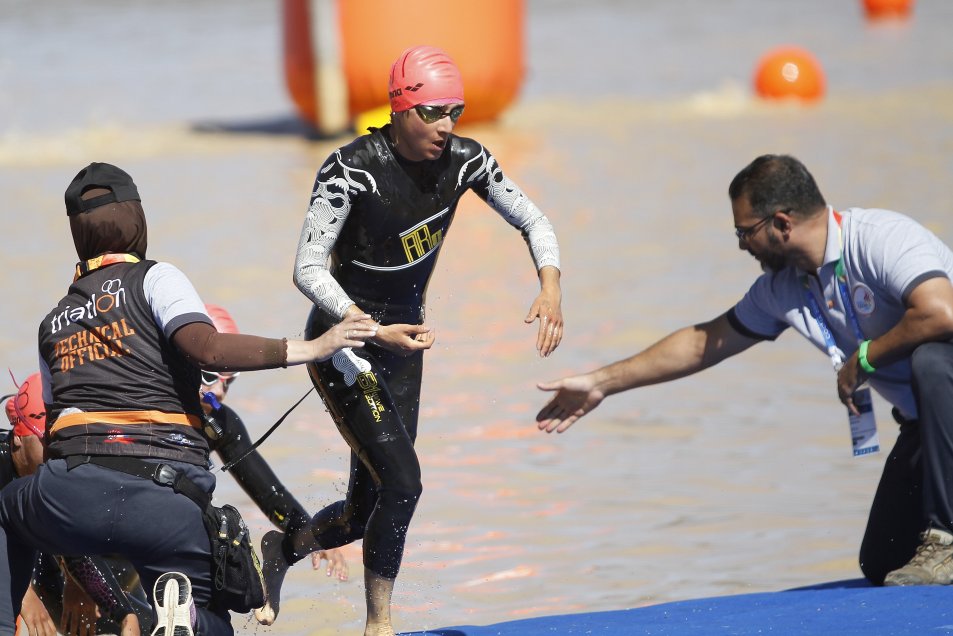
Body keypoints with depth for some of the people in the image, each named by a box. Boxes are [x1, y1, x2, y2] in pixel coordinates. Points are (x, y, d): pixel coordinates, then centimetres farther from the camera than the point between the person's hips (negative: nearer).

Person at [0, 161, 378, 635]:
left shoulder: (52, 325, 24)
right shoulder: (155, 279, 9)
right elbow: (206, 348, -8)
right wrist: (311, 348, -7)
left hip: (73, 493, 3)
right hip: (170, 503, -3)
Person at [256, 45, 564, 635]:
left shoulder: (463, 160, -8)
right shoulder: (352, 169, -24)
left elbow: (533, 221, 3)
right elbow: (308, 269, -23)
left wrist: (551, 287, -16)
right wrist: (373, 332, -35)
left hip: (404, 339, 6)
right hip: (344, 342, -6)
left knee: (367, 512, 10)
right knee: (402, 483, -18)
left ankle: (282, 549, 40)